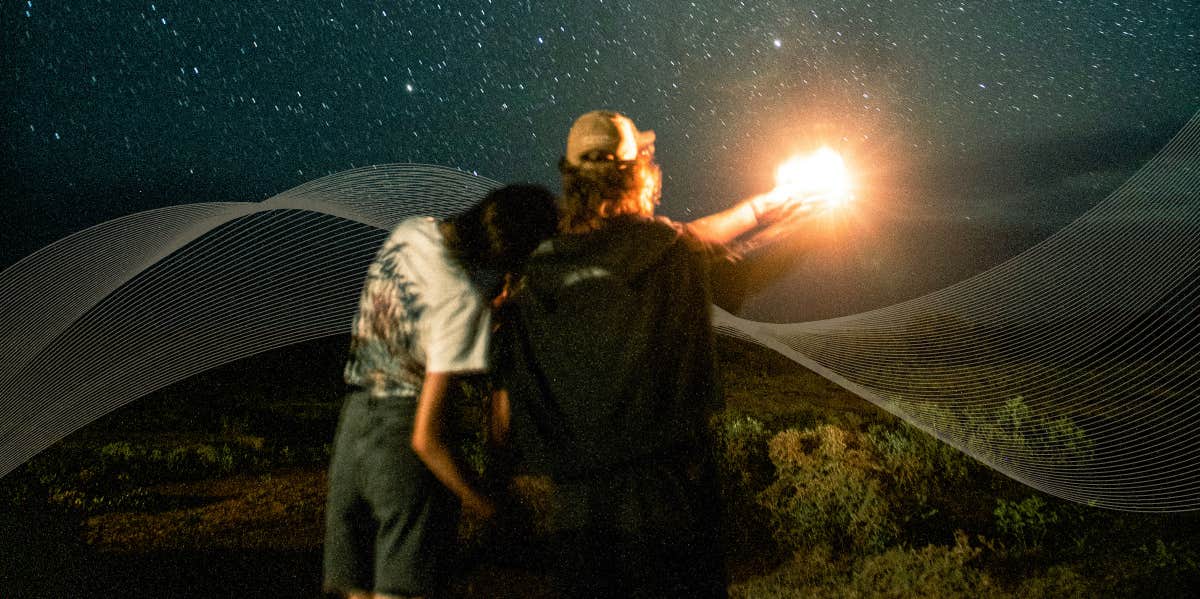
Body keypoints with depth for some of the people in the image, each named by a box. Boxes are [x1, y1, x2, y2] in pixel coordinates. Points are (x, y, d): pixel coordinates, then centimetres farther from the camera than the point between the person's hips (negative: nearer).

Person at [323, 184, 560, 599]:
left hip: (353, 420, 8)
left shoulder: (410, 232, 0)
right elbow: (426, 437, -21)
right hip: (401, 430, -8)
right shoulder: (463, 300, -23)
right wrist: (481, 503, -10)